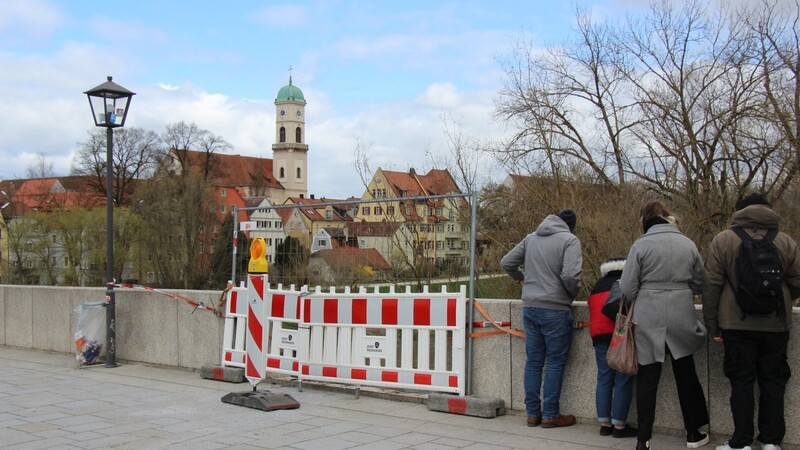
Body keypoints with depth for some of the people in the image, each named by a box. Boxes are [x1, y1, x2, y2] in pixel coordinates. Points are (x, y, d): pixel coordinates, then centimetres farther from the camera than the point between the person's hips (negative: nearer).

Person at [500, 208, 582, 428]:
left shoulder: (531, 238, 11)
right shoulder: (569, 240, -7)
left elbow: (506, 262, 13)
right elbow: (570, 275, -19)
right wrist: (573, 294, -1)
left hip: (529, 307, 6)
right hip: (555, 309, -6)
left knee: (533, 361, 11)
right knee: (555, 362, 4)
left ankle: (532, 413, 16)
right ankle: (550, 415, 7)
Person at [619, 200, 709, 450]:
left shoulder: (641, 245, -7)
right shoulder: (688, 243, 2)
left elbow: (627, 287, -8)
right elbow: (699, 284, 7)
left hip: (648, 319, -2)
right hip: (682, 317, 3)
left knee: (647, 378, 5)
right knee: (686, 374, 17)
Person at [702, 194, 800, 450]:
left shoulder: (723, 240, -2)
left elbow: (711, 285, -5)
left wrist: (712, 325, 1)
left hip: (737, 324, -2)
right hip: (776, 325, 2)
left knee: (741, 381, 4)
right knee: (773, 381, 11)